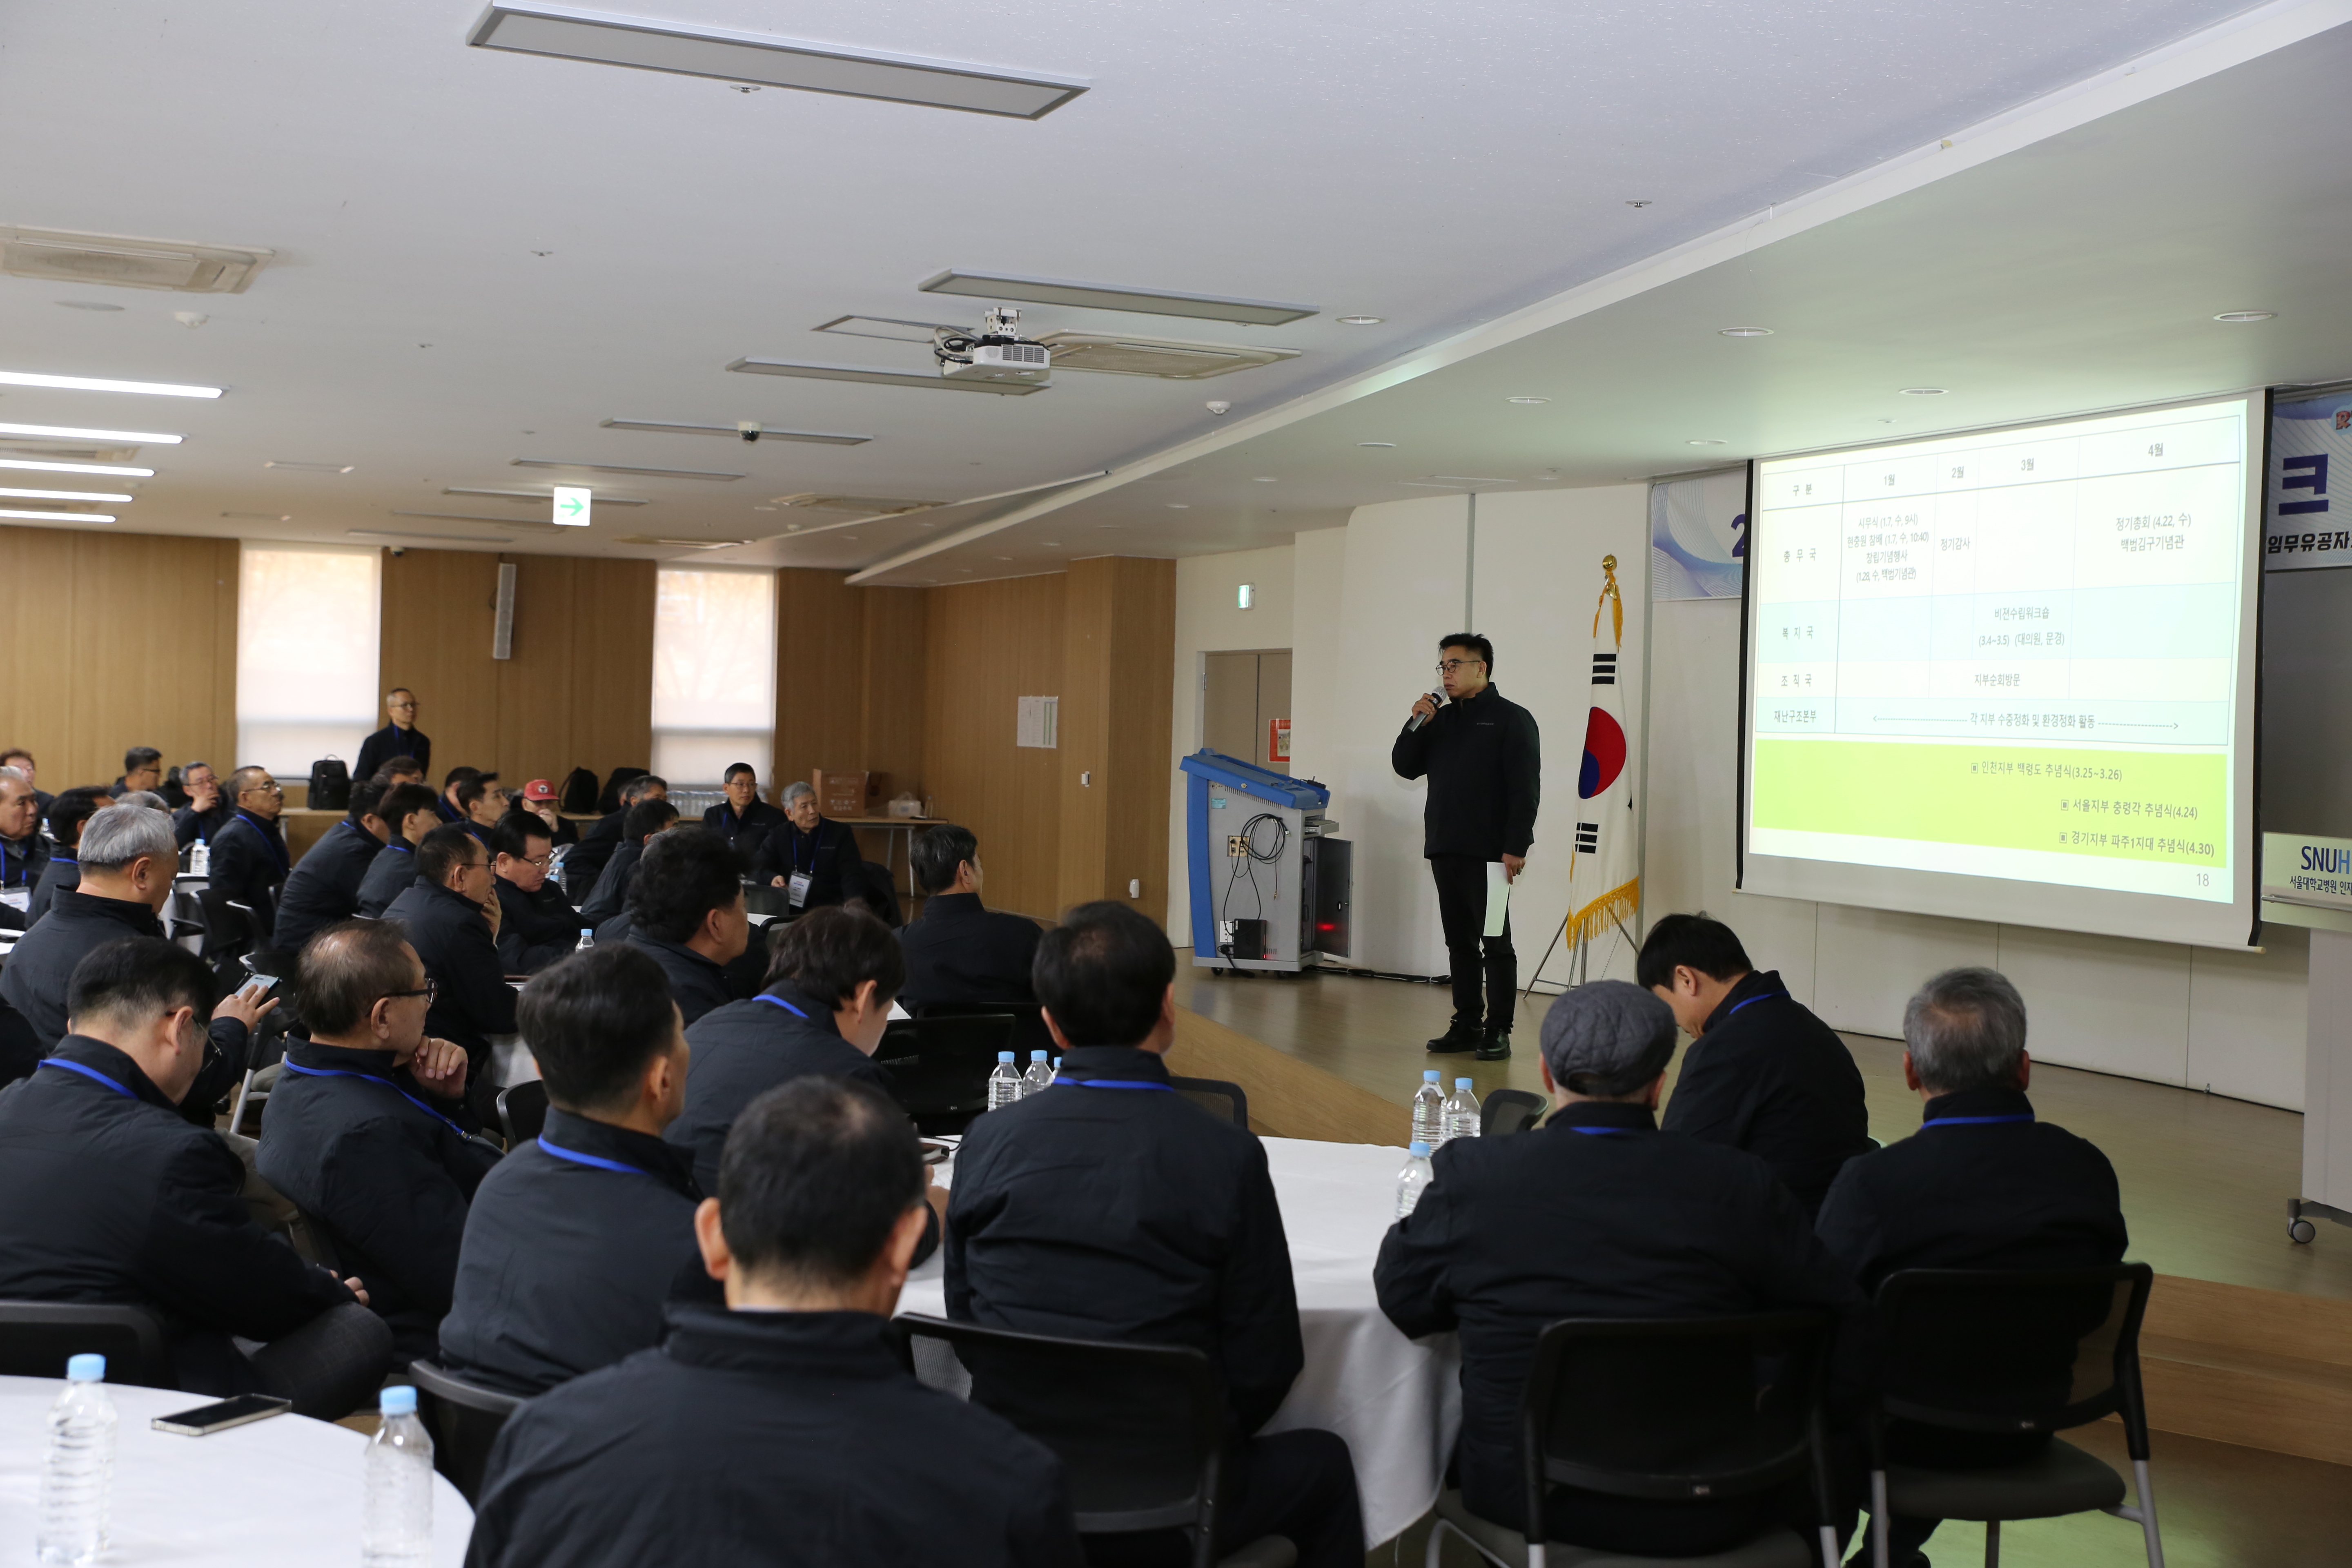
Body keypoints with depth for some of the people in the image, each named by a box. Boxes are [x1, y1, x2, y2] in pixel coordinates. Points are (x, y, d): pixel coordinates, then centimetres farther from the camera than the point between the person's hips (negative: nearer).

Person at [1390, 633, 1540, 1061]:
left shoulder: (1511, 719, -4)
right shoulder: (1440, 720, 17)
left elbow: (1525, 788, -10)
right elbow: (1405, 767, 14)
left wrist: (1515, 847, -17)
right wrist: (1416, 724, -2)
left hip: (1489, 853, -7)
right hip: (1445, 849, 7)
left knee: (1495, 942, -3)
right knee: (1460, 942, 10)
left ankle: (1498, 1031, 1)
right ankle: (1467, 1026, 16)